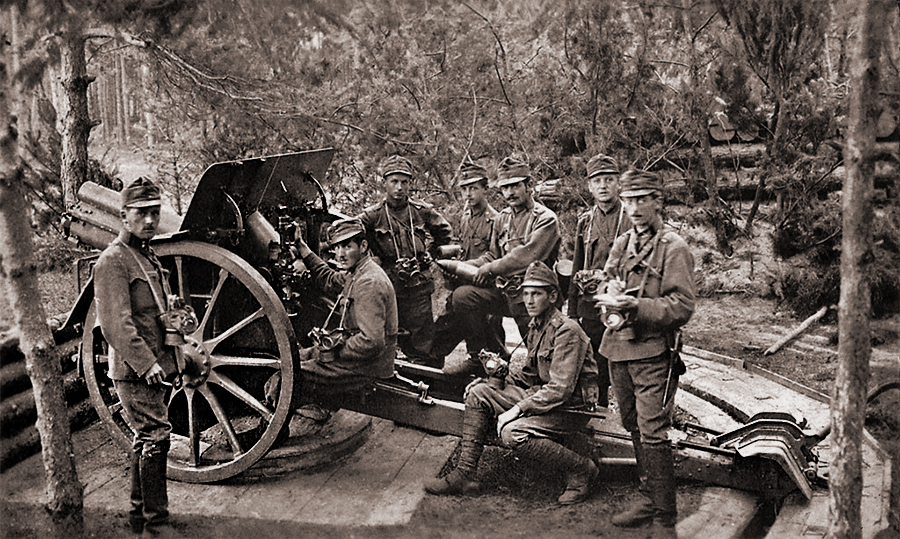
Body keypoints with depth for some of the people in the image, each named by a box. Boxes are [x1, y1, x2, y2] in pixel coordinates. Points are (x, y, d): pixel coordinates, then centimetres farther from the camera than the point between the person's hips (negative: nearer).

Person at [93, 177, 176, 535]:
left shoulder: (147, 256, 16)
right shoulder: (113, 261, -14)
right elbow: (115, 324, -22)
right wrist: (146, 363, -25)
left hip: (150, 368, 10)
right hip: (134, 371, -10)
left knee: (145, 439, 16)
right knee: (156, 437, -8)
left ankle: (140, 515, 29)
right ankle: (154, 523, 1)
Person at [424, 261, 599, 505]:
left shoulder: (566, 330, -20)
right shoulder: (536, 325, 8)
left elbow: (560, 389, -25)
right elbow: (530, 373, 18)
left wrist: (518, 409, -24)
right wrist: (495, 381, 4)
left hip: (571, 407, -9)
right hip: (543, 394, 9)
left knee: (512, 433, -30)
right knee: (479, 393, -1)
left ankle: (581, 469, -10)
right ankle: (463, 474, -1)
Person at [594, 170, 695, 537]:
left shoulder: (674, 248, -9)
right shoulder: (621, 244, 12)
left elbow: (682, 307, -15)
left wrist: (635, 306, -24)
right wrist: (609, 304, -2)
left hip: (654, 352, -7)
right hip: (618, 348, 7)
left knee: (653, 434, -8)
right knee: (635, 429, 16)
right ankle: (649, 501, 31)